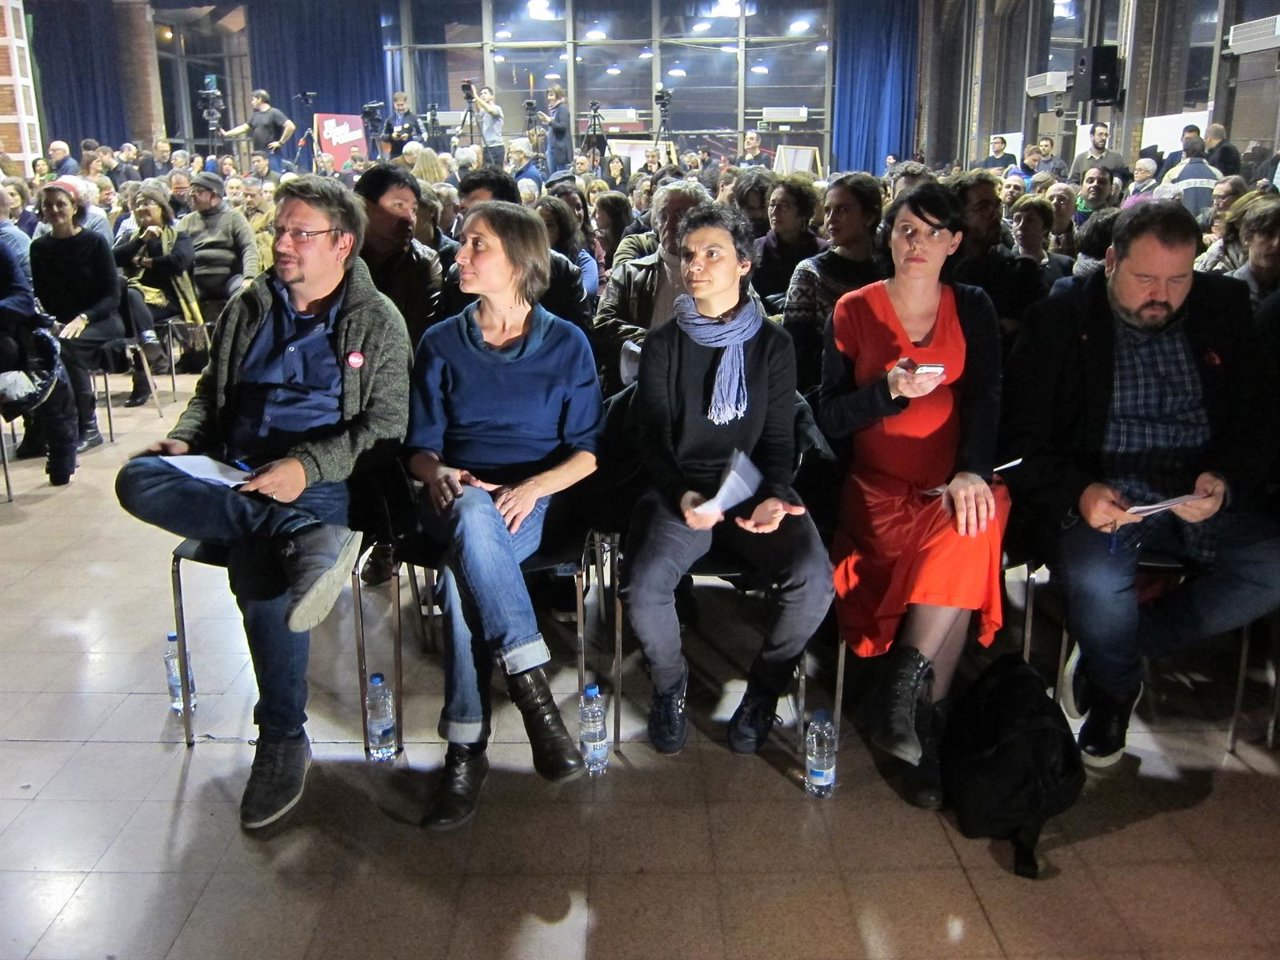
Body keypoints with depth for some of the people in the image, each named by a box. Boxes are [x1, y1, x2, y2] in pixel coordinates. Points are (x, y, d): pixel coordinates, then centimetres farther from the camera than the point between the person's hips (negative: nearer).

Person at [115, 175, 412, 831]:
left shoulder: (377, 322, 4)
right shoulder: (248, 307, 18)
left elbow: (388, 427, -4)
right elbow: (211, 390, 26)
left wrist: (307, 466, -19)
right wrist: (184, 439, 3)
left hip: (322, 482, -5)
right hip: (233, 476, 5)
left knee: (260, 566, -34)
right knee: (139, 478, -25)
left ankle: (283, 740, -17)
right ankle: (305, 540, -36)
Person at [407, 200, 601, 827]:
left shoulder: (566, 344, 6)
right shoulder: (441, 344, 12)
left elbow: (587, 450, 2)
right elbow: (421, 445, 10)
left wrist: (535, 486, -18)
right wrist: (438, 475, -15)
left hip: (535, 501, -1)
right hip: (459, 499, 2)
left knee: (463, 573, -35)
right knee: (475, 513, -38)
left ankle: (467, 749, -26)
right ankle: (533, 691, -36)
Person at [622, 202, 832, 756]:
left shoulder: (772, 345, 7)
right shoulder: (663, 345, 6)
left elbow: (778, 440, 5)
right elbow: (652, 440, 1)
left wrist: (774, 497, -16)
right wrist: (682, 495, -19)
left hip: (755, 488, 1)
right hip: (680, 488, 0)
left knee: (814, 581, -26)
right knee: (642, 590, -28)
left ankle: (764, 690, 4)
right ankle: (670, 685, 7)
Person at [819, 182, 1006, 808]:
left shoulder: (972, 309, 13)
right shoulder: (854, 310, 8)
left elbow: (986, 398, -1)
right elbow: (829, 417, 2)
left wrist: (972, 472, -20)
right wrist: (889, 390, -17)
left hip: (955, 485, 2)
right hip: (880, 486, -2)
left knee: (969, 533, -33)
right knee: (955, 560, -30)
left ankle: (904, 682, -20)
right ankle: (928, 720, -18)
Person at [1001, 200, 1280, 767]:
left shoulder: (1224, 312, 9)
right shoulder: (1060, 322, -1)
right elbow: (1022, 439, -4)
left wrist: (1226, 482, -12)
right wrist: (1078, 492, -23)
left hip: (1197, 497, 4)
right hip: (1096, 494, -3)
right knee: (1096, 576, -34)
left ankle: (1119, 647, -2)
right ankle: (1116, 689, 2)